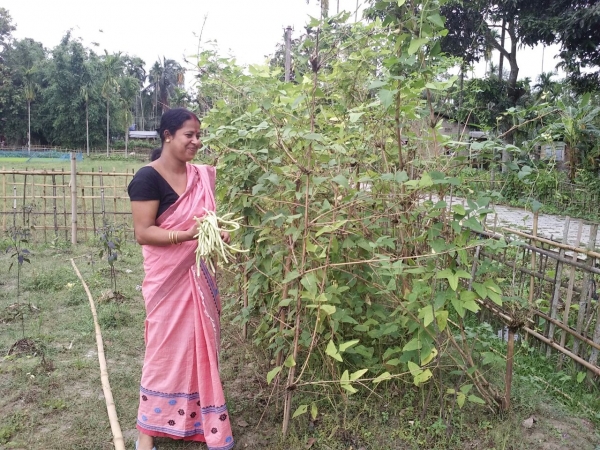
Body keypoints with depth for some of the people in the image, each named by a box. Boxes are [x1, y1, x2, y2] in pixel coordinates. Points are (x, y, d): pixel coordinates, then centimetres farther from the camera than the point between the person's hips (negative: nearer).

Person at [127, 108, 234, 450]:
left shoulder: (201, 175, 6)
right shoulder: (148, 177, -12)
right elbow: (143, 233, -17)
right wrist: (187, 235, -26)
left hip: (199, 275, 6)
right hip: (167, 278, -6)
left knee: (201, 345, 12)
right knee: (166, 347, 3)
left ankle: (200, 420, 30)